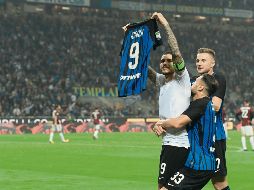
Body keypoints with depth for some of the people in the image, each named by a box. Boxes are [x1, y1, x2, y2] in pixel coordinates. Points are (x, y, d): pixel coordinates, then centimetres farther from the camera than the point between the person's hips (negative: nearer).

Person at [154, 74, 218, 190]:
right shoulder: (207, 104, 19)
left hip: (198, 165, -11)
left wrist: (161, 123, -2)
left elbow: (178, 123, -23)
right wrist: (160, 127, 5)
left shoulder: (201, 103, -13)